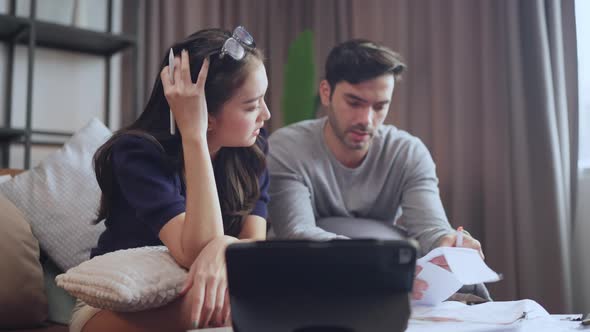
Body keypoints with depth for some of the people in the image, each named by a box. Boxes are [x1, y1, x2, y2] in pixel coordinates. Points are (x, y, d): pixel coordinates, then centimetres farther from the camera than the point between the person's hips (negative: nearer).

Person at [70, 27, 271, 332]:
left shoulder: (250, 147, -8)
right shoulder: (139, 153, -23)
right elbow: (197, 252, -33)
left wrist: (223, 247, -39)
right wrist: (192, 134, -36)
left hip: (190, 292, 5)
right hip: (117, 306, -4)